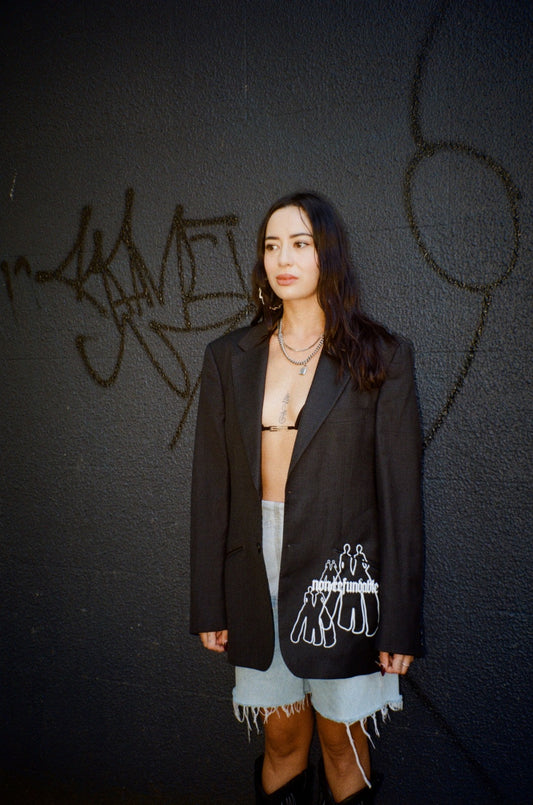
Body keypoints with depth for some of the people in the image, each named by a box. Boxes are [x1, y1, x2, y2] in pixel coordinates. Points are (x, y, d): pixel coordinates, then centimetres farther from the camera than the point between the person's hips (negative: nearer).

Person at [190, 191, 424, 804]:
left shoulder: (380, 357, -4)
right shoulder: (229, 359, 4)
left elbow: (400, 494, -5)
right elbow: (211, 484, 5)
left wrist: (401, 621, -5)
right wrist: (208, 605, 5)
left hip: (342, 572, -2)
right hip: (258, 575, 2)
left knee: (343, 743, 13)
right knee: (282, 739, 16)